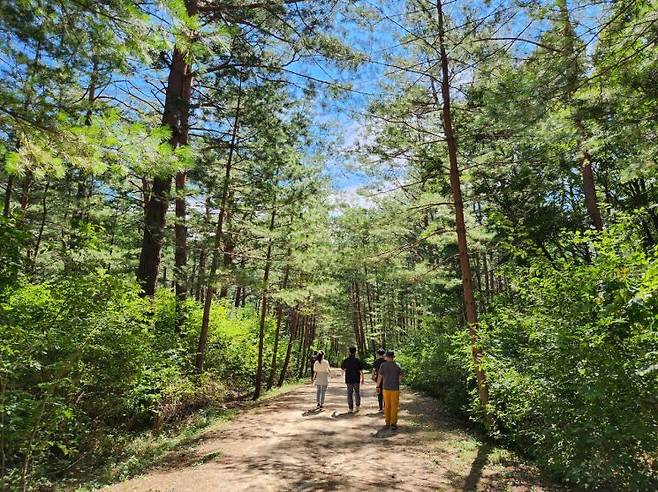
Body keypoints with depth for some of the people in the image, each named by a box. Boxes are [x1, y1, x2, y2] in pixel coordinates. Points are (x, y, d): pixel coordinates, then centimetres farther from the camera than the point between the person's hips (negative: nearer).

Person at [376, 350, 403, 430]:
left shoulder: (383, 365, -6)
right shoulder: (397, 365, -4)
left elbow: (379, 376, -5)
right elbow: (400, 377, 6)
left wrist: (378, 386, 7)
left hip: (386, 388, 1)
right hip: (395, 388, -1)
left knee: (387, 405, 15)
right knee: (394, 406, 5)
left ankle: (387, 422, 22)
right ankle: (393, 423, 0)